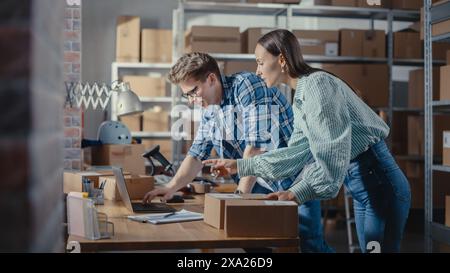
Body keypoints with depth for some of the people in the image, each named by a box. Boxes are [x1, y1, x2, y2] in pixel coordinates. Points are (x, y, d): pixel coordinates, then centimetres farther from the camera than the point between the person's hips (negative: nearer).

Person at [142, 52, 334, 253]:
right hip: (261, 184, 7)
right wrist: (171, 187, -3)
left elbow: (256, 145, -25)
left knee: (308, 244, -11)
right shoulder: (209, 110, 6)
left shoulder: (247, 86, -19)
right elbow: (197, 153, 11)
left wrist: (240, 194, -23)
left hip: (293, 178, -7)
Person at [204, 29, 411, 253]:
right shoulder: (300, 99, 14)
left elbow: (332, 151, -24)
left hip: (379, 182, -10)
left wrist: (299, 192, -24)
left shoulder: (317, 83, -16)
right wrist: (241, 166, 16)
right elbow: (297, 152, 17)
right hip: (364, 186, 10)